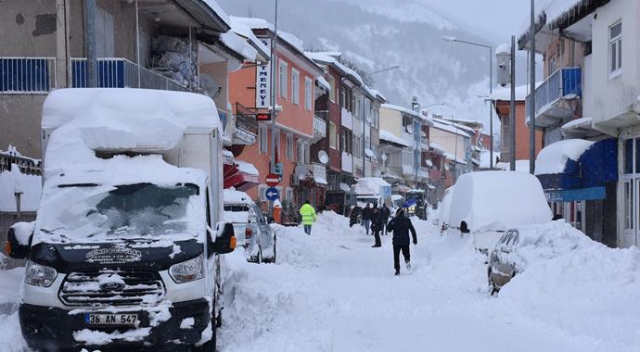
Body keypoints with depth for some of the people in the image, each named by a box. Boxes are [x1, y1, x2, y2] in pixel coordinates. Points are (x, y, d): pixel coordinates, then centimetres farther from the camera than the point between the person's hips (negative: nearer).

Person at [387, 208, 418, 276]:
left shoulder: (393, 220, -4)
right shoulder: (407, 220, 0)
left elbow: (389, 229, 6)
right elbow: (413, 230, -1)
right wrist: (415, 239, 4)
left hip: (396, 241, -1)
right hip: (405, 241, 1)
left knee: (396, 256, 7)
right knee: (406, 253, 18)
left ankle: (397, 270, -1)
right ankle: (407, 260, -15)